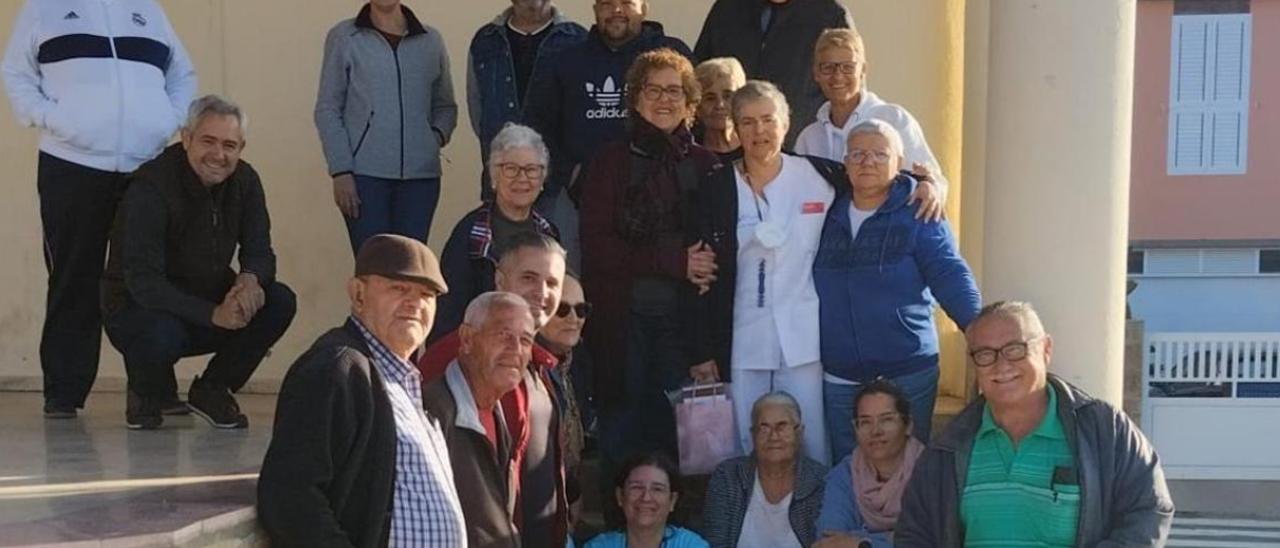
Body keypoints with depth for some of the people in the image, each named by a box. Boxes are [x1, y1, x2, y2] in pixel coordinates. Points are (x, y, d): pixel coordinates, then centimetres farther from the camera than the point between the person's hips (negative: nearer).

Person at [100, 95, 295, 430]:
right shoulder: (152, 186, -24)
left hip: (207, 301, 6)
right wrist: (212, 314, -39)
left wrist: (250, 279, -29)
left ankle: (212, 391, 3)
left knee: (280, 302, -18)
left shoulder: (244, 181, -4)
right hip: (137, 310, -5)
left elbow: (259, 251, -2)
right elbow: (142, 281, -29)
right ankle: (146, 396, 0)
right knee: (162, 334, -39)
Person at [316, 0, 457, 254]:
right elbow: (328, 110, 3)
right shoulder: (343, 38, 5)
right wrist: (341, 171, -6)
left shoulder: (431, 40, 12)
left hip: (421, 175, 2)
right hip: (365, 175, -2)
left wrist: (438, 134, -1)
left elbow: (445, 106, 21)